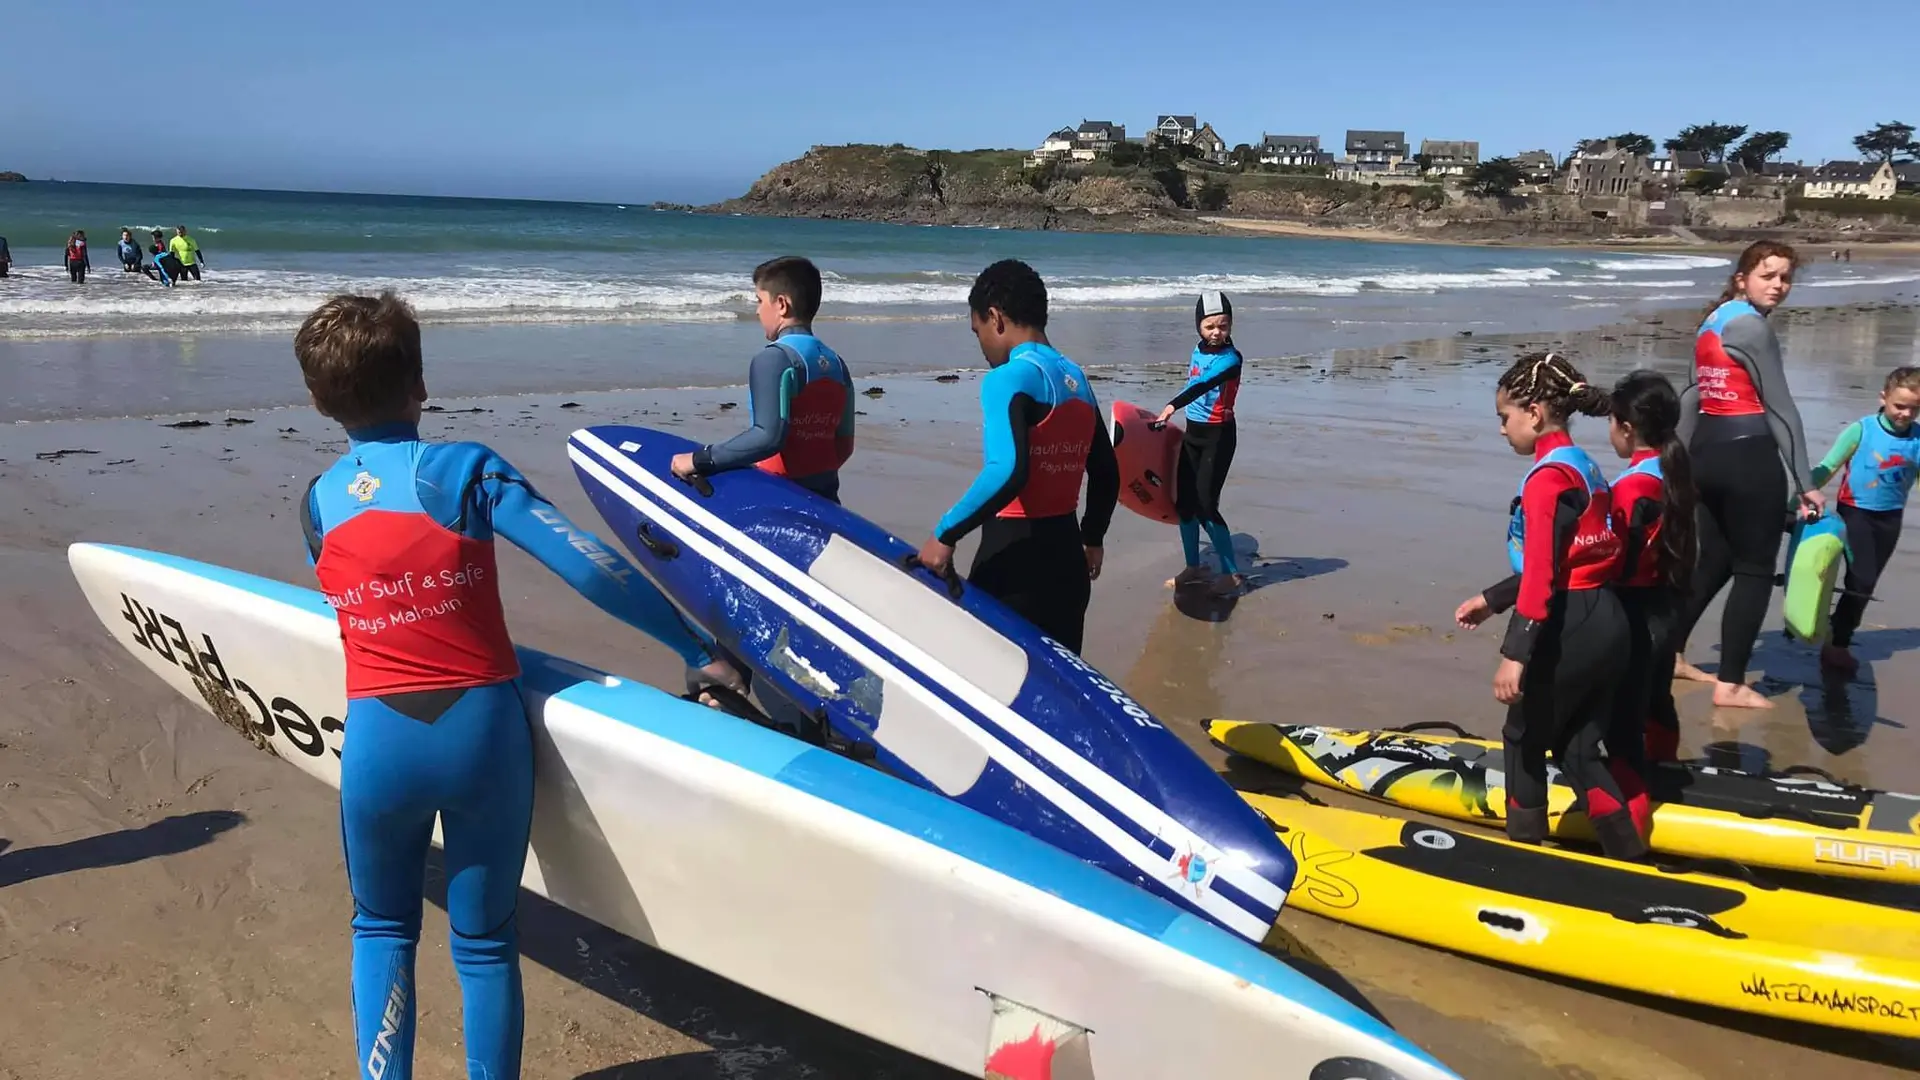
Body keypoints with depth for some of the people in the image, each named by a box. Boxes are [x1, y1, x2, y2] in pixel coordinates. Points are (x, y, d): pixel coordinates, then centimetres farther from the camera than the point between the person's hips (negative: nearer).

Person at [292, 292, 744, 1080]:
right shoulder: (466, 469, -8)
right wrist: (697, 648, -7)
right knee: (484, 942, 14)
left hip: (378, 742, 2)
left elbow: (353, 610, 12)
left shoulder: (317, 504, 3)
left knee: (382, 929, 24)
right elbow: (589, 567, -14)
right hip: (481, 734, -2)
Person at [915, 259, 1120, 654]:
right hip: (1066, 552, 8)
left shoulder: (1008, 378, -14)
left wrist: (945, 534, -21)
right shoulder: (1078, 380, 11)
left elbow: (1007, 471, -28)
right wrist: (1092, 538, 30)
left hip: (1015, 555, -8)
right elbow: (1107, 474, 18)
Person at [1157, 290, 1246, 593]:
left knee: (1205, 505, -10)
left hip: (1219, 435, -7)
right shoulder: (1197, 352, 6)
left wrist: (1172, 406, -46)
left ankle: (1232, 572, 2)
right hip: (1192, 433, 7)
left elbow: (1204, 385, -33)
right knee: (1183, 502, 9)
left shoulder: (1231, 358, -17)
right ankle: (1193, 567, 23)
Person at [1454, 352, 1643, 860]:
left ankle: (1526, 851, 21)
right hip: (1606, 625, 9)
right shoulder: (1584, 467, 14)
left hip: (1569, 632, -9)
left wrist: (1515, 653, -23)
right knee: (1580, 751, 14)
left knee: (1524, 740, 10)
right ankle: (1632, 861, 15)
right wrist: (1491, 600, 25)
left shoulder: (1547, 477, -16)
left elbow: (1541, 574, -22)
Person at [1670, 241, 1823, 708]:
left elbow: (1694, 394, 18)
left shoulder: (1713, 321, 15)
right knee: (1755, 570, 1)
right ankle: (1730, 684, 4)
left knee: (1714, 561, 19)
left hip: (1707, 452, 9)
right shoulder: (1752, 325, -12)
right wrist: (1806, 481, -11)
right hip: (1748, 455, -9)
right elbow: (1780, 408, -12)